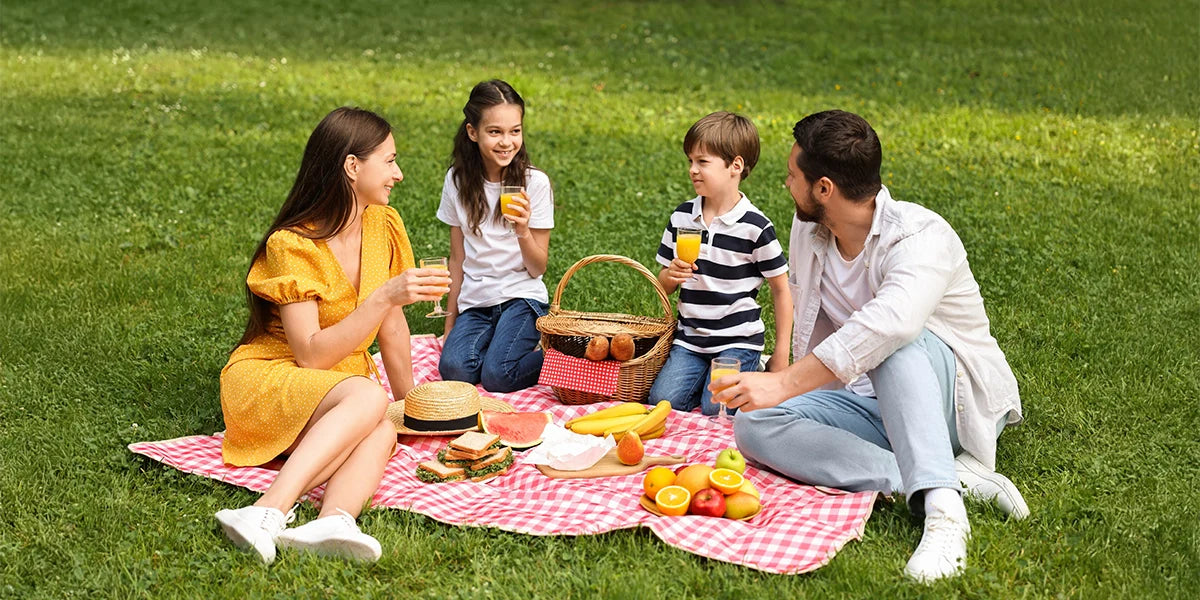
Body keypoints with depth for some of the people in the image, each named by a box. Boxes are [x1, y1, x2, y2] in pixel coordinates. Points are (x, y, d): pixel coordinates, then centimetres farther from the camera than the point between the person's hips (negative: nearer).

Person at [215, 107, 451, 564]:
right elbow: (310, 355, -24)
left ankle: (333, 521, -58)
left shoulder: (384, 226, 1)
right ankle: (269, 515, -50)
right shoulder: (290, 245, -18)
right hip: (266, 379, -5)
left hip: (342, 388, 5)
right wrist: (385, 296, -30)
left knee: (383, 430, -32)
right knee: (368, 398, -37)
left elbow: (392, 327, 10)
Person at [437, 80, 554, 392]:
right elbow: (458, 258, 11)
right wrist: (450, 324, 11)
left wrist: (523, 232, -25)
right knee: (454, 369, -25)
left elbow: (538, 268, -5)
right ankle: (499, 339, 4)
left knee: (497, 376, -25)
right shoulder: (458, 181, 3)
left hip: (521, 296, -3)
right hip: (474, 302, 3)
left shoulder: (535, 182, -6)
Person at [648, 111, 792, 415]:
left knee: (715, 408, -18)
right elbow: (664, 284, 12)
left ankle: (753, 370, 12)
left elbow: (781, 289, -3)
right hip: (690, 338, 4)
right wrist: (671, 276, -14)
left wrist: (781, 354, -3)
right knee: (663, 400, -14)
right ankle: (709, 373, 14)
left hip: (738, 340, -4)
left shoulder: (755, 226, -11)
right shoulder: (682, 217, 3)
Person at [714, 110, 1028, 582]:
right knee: (753, 427, -20)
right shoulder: (807, 230, 2)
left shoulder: (921, 237, -23)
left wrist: (786, 384, -49)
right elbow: (810, 332, 19)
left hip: (957, 402, -7)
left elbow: (891, 323, -44)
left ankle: (942, 508, -46)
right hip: (869, 405, 7)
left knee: (897, 342, -38)